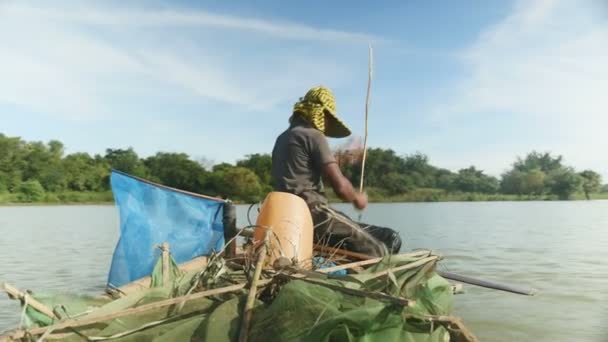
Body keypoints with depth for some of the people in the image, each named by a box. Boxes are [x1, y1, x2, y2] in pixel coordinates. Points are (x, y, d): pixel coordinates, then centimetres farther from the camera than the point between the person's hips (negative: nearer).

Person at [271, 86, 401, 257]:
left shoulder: (282, 138, 22)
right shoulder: (313, 135, -6)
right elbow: (340, 186, -12)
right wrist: (357, 198, 8)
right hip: (312, 212, -9)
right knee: (379, 250, -12)